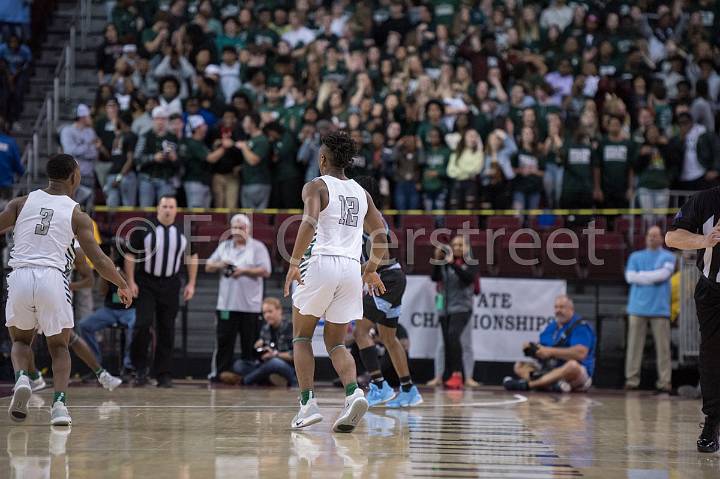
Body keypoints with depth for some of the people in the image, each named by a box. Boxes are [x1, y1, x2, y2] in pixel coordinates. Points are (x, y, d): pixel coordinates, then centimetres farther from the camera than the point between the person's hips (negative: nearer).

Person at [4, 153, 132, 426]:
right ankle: (59, 403, -5)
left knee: (20, 339, 24)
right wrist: (123, 286, 18)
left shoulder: (21, 203, 12)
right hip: (52, 279, -1)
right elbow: (98, 260, 4)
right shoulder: (77, 215, 7)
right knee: (59, 346, 16)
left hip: (20, 277, 2)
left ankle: (21, 378, -7)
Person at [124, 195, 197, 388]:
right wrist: (130, 281, -8)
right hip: (146, 284, -3)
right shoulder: (143, 230, -4)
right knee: (143, 324, -16)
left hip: (170, 286, 3)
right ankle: (140, 368, 0)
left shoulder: (183, 232, 5)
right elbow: (130, 254, -2)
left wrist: (191, 284, 6)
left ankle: (164, 375, 9)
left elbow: (192, 257, 13)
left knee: (167, 330, 3)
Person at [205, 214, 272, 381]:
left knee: (249, 342, 1)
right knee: (224, 340, -1)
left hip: (250, 305, -3)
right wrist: (219, 265, -5)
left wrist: (244, 271, -15)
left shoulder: (258, 248, 3)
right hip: (226, 304, 3)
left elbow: (265, 271, -6)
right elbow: (208, 267, 15)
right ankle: (219, 372, 1)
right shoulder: (224, 247, 16)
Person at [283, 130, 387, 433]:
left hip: (321, 263, -4)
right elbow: (381, 236, 19)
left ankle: (308, 404, -2)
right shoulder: (361, 193, 17)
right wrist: (371, 269, 32)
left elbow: (310, 222, -18)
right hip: (351, 269, 4)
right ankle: (354, 393, -16)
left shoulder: (316, 187, 0)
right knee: (336, 343, 11)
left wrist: (294, 263, -18)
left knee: (301, 337, 12)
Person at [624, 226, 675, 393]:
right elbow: (630, 276, 0)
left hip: (659, 308, -2)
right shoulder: (636, 257, 16)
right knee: (634, 344, -2)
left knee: (663, 345, -5)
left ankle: (664, 381, -4)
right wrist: (654, 278, -5)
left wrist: (641, 275, -3)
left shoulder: (668, 257, 11)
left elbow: (664, 273, -8)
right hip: (638, 306, 2)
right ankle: (632, 378, 1)